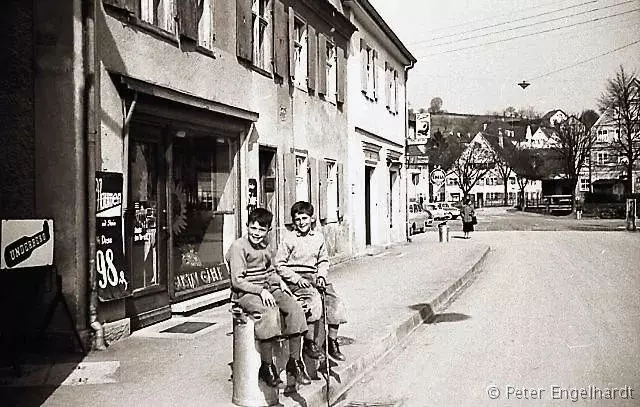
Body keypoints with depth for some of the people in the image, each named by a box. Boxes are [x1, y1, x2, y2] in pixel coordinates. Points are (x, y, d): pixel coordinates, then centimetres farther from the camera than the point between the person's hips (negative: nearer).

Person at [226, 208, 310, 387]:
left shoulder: (267, 248, 14)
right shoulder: (238, 247, -9)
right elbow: (237, 281, -14)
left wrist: (280, 282, 5)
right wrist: (260, 291, -22)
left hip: (267, 289, 7)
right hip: (245, 293, -7)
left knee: (294, 307, -18)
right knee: (270, 311, -35)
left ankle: (295, 362, -9)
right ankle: (267, 367, -23)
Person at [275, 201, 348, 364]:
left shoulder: (318, 236, 10)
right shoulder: (289, 238, -4)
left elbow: (323, 260, 21)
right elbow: (279, 265, -2)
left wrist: (321, 276, 2)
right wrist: (297, 279, -13)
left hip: (313, 276, 5)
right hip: (295, 279, -5)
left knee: (334, 301, -15)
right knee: (314, 299, -31)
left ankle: (332, 342, -2)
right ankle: (309, 343, -19)